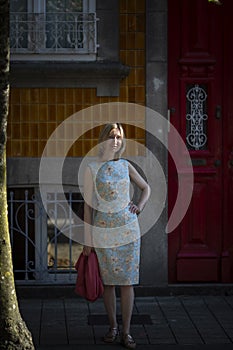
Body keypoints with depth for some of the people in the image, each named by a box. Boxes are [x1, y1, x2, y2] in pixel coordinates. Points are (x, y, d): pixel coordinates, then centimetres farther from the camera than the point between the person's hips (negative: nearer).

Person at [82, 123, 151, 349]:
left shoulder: (126, 166, 6)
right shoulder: (92, 169, -2)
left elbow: (146, 188, 20)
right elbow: (88, 205, -2)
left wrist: (140, 205, -1)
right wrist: (87, 239, -3)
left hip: (128, 228, 2)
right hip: (103, 231, -2)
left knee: (127, 280, -1)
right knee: (108, 281, 6)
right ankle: (112, 326, 21)